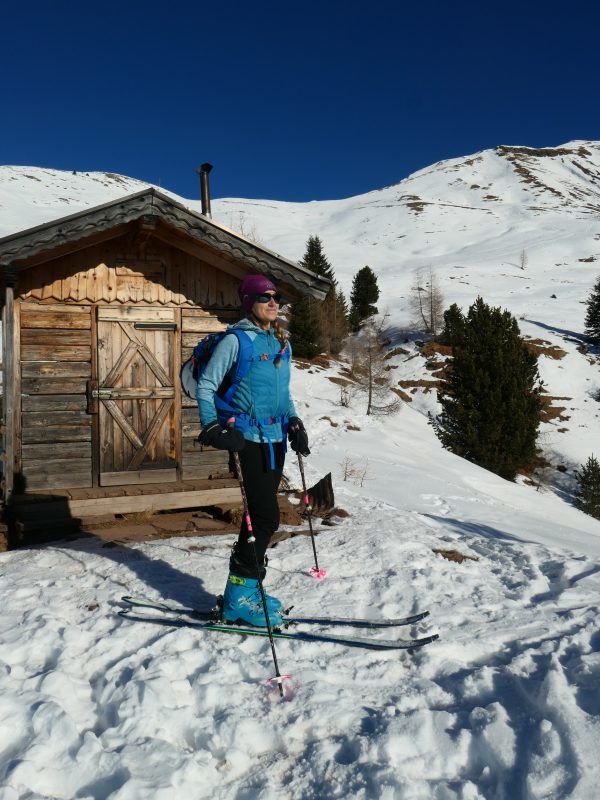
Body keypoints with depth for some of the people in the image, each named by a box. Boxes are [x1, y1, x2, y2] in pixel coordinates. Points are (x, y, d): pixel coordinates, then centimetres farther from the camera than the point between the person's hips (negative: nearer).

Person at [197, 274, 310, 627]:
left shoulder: (282, 343, 14)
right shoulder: (236, 340, -8)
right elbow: (206, 385, -7)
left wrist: (295, 424, 13)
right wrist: (212, 428, -16)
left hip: (275, 438, 7)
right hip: (248, 437, -7)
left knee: (261, 514, 11)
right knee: (267, 516, -9)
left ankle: (243, 588, 25)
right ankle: (241, 597, 5)